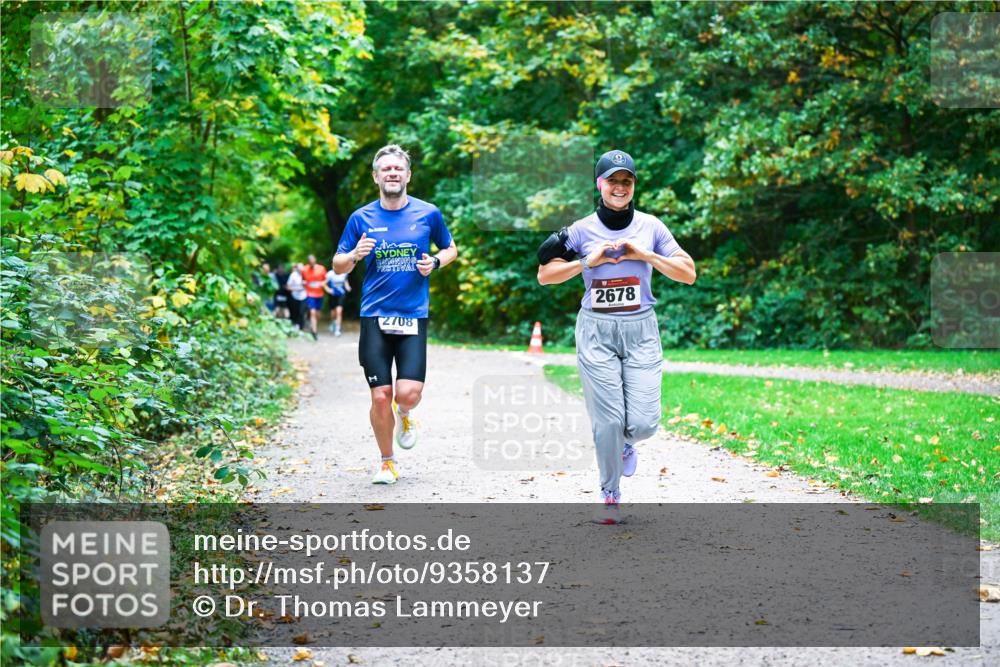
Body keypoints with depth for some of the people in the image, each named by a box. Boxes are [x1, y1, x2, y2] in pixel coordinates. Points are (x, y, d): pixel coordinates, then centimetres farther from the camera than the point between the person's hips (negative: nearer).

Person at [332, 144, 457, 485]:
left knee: (408, 393, -13)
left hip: (414, 316, 0)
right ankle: (387, 462, 18)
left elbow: (451, 249, 18)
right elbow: (338, 266, 10)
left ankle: (404, 415, 25)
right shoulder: (361, 218, 4)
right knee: (380, 396, -4)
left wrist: (436, 262, -4)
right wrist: (355, 255, -13)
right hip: (375, 317, 0)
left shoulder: (428, 214, 3)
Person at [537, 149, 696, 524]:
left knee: (643, 423, -8)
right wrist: (588, 261, -8)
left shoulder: (650, 226, 6)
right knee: (607, 420, -6)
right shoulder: (582, 230, 3)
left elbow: (688, 274, 3)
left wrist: (645, 255, -8)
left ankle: (626, 443, 29)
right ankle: (610, 496, 12)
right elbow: (544, 275, 4)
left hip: (640, 329, 1)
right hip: (596, 331, -1)